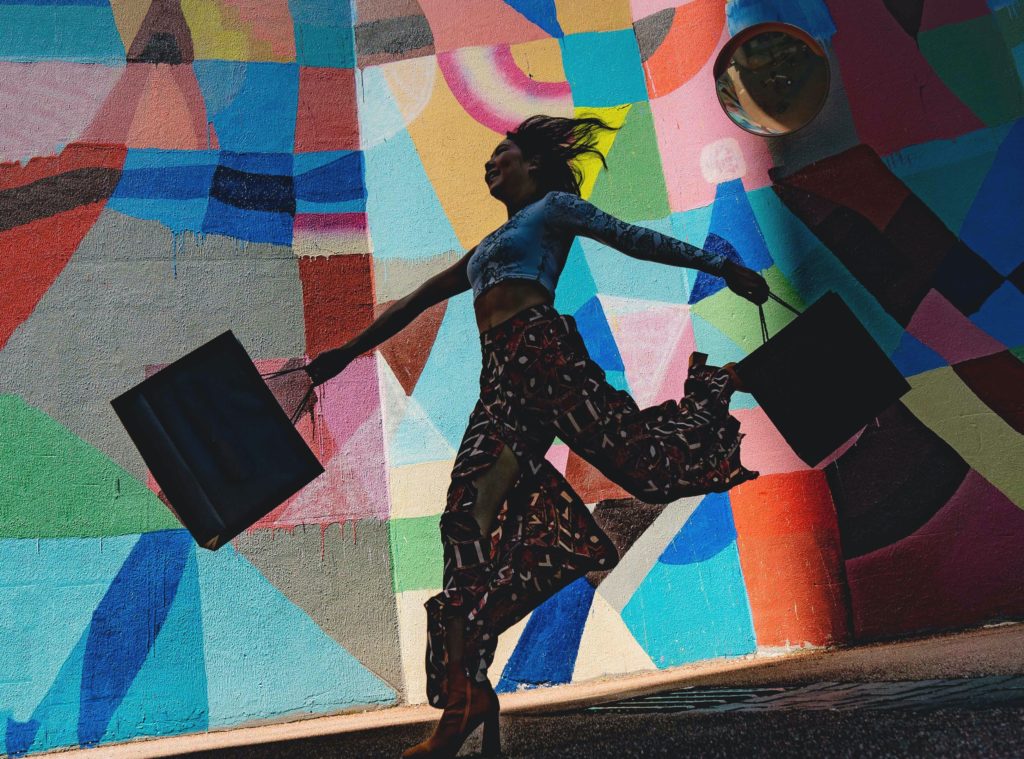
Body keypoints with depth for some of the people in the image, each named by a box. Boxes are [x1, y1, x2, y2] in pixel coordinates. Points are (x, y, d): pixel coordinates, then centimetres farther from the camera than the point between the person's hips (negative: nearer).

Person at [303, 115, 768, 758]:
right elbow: (415, 303, 36)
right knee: (471, 512, -8)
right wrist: (346, 355, 37)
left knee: (636, 452, -16)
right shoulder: (486, 249, 33)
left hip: (544, 350, -6)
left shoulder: (552, 206, 15)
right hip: (502, 376, 6)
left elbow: (636, 239, 8)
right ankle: (465, 695, -9)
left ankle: (716, 385, 16)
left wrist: (724, 267, 1)